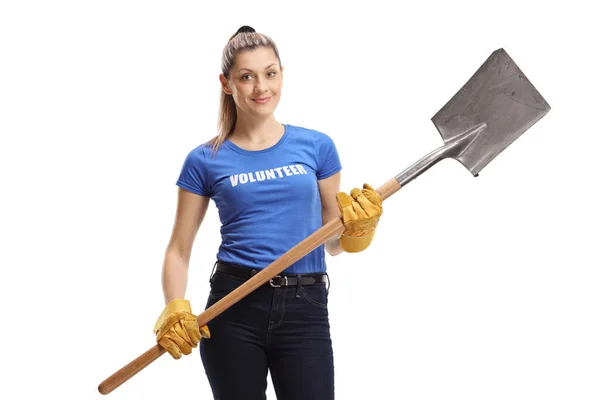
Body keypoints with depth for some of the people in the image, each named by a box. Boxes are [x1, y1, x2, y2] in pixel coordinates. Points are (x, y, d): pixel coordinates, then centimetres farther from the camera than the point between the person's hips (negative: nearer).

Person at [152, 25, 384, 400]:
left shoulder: (317, 146, 6)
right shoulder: (206, 160, 3)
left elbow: (333, 242, 12)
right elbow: (179, 249, 6)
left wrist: (358, 227, -9)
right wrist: (175, 309, -10)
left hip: (305, 310, 1)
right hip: (234, 310, 0)